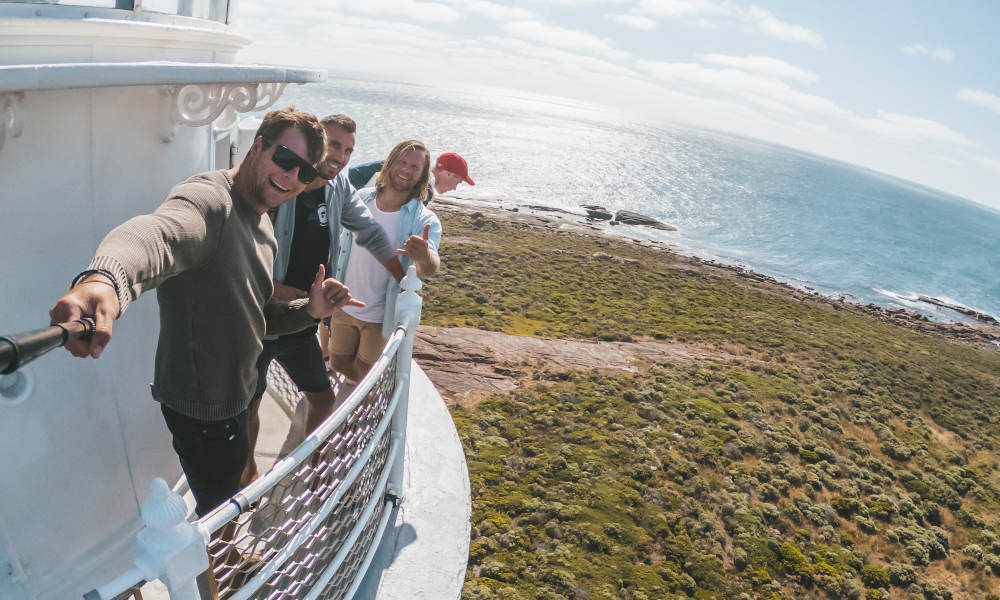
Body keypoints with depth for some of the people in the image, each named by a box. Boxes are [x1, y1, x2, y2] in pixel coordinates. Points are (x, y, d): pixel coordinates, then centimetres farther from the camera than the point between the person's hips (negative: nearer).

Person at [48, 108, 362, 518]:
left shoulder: (262, 224, 8)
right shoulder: (207, 200, -25)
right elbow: (159, 232, -49)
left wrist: (310, 310, -6)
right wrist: (104, 279, -71)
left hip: (232, 396, 10)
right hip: (202, 407, -10)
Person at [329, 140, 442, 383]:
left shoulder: (425, 220, -18)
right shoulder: (361, 199, -5)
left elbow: (429, 271, -35)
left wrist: (425, 257, -57)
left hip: (382, 316, -4)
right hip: (345, 306, 4)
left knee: (366, 376, 11)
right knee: (339, 364, 18)